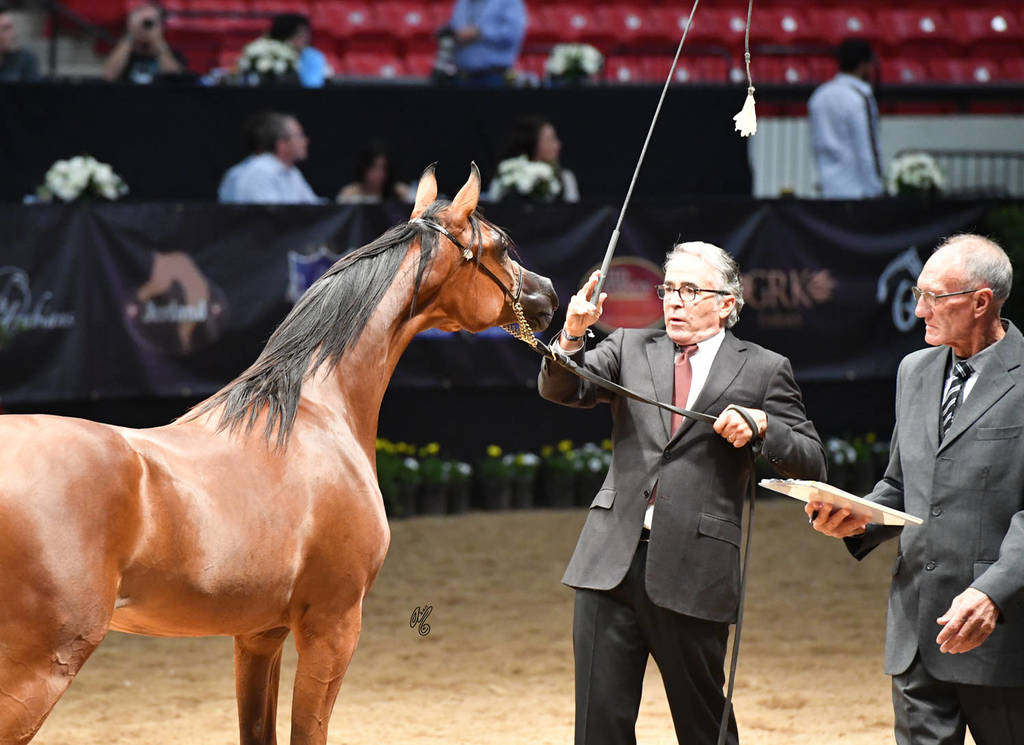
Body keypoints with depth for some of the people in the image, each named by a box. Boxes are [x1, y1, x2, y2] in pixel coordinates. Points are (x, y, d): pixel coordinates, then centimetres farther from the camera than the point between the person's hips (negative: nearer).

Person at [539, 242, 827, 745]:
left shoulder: (763, 370, 7)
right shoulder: (631, 348, 15)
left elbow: (811, 464, 3)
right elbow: (559, 390, 1)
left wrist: (762, 425, -14)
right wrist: (572, 336, -18)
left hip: (692, 571, -2)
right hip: (612, 563, 3)